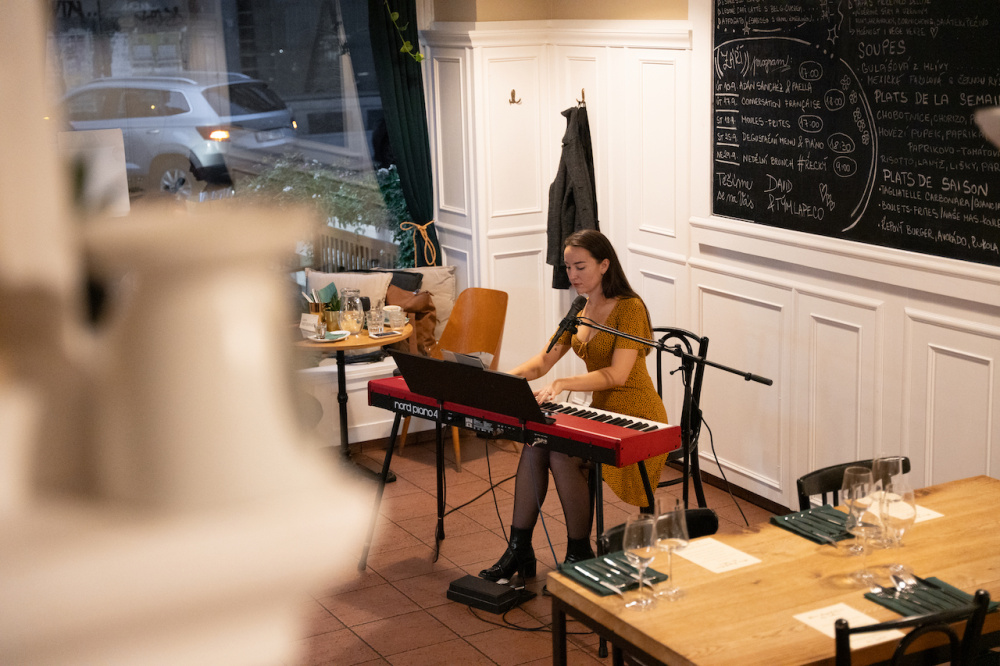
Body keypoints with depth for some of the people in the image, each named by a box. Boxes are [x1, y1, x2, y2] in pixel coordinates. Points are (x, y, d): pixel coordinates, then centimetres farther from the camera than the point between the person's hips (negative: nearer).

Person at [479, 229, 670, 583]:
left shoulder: (629, 308, -13)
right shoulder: (580, 311, 12)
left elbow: (617, 374, -23)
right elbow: (543, 361, 9)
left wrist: (562, 384, -34)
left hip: (636, 420, -7)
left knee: (562, 455, -28)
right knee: (533, 445, -18)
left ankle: (580, 554, -11)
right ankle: (519, 549, -13)